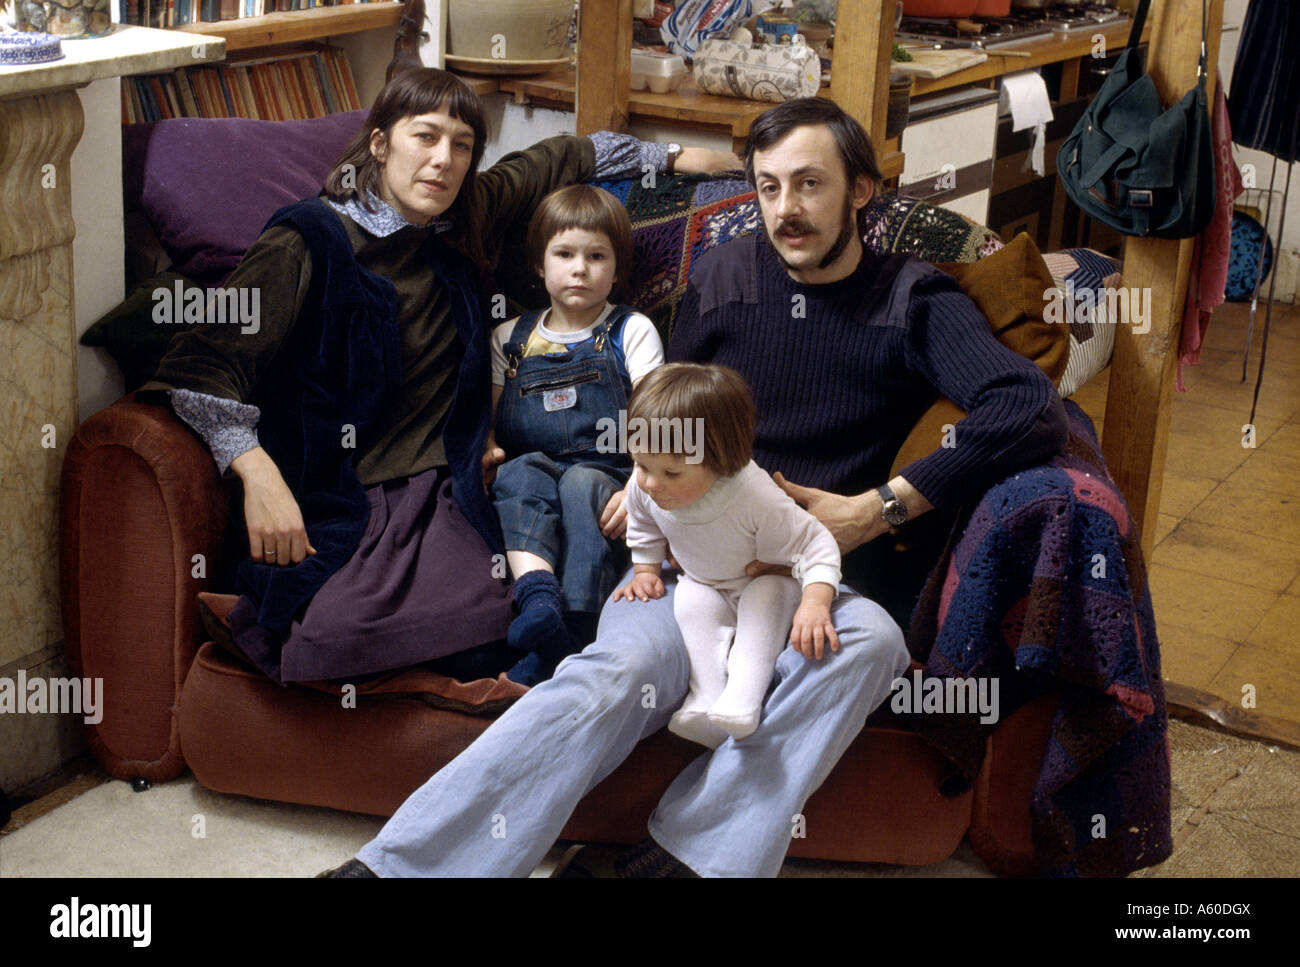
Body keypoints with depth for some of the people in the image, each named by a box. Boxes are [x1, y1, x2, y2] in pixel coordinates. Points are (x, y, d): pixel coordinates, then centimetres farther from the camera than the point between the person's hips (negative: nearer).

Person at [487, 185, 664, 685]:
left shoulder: (631, 332, 11)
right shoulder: (510, 339, 19)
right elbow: (485, 417, 18)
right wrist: (483, 446, -7)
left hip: (603, 475, -2)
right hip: (529, 471, 2)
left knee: (581, 484, -35)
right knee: (522, 471, -32)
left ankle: (570, 636, -45)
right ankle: (538, 597, -53)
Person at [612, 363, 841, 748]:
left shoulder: (756, 498, -38)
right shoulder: (642, 489, -23)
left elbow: (814, 545, -32)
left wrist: (815, 604, -45)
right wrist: (646, 571, -1)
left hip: (766, 581, -4)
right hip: (705, 584, 4)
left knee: (768, 595, -34)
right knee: (690, 600, -27)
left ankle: (743, 696, -39)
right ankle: (706, 695, -30)